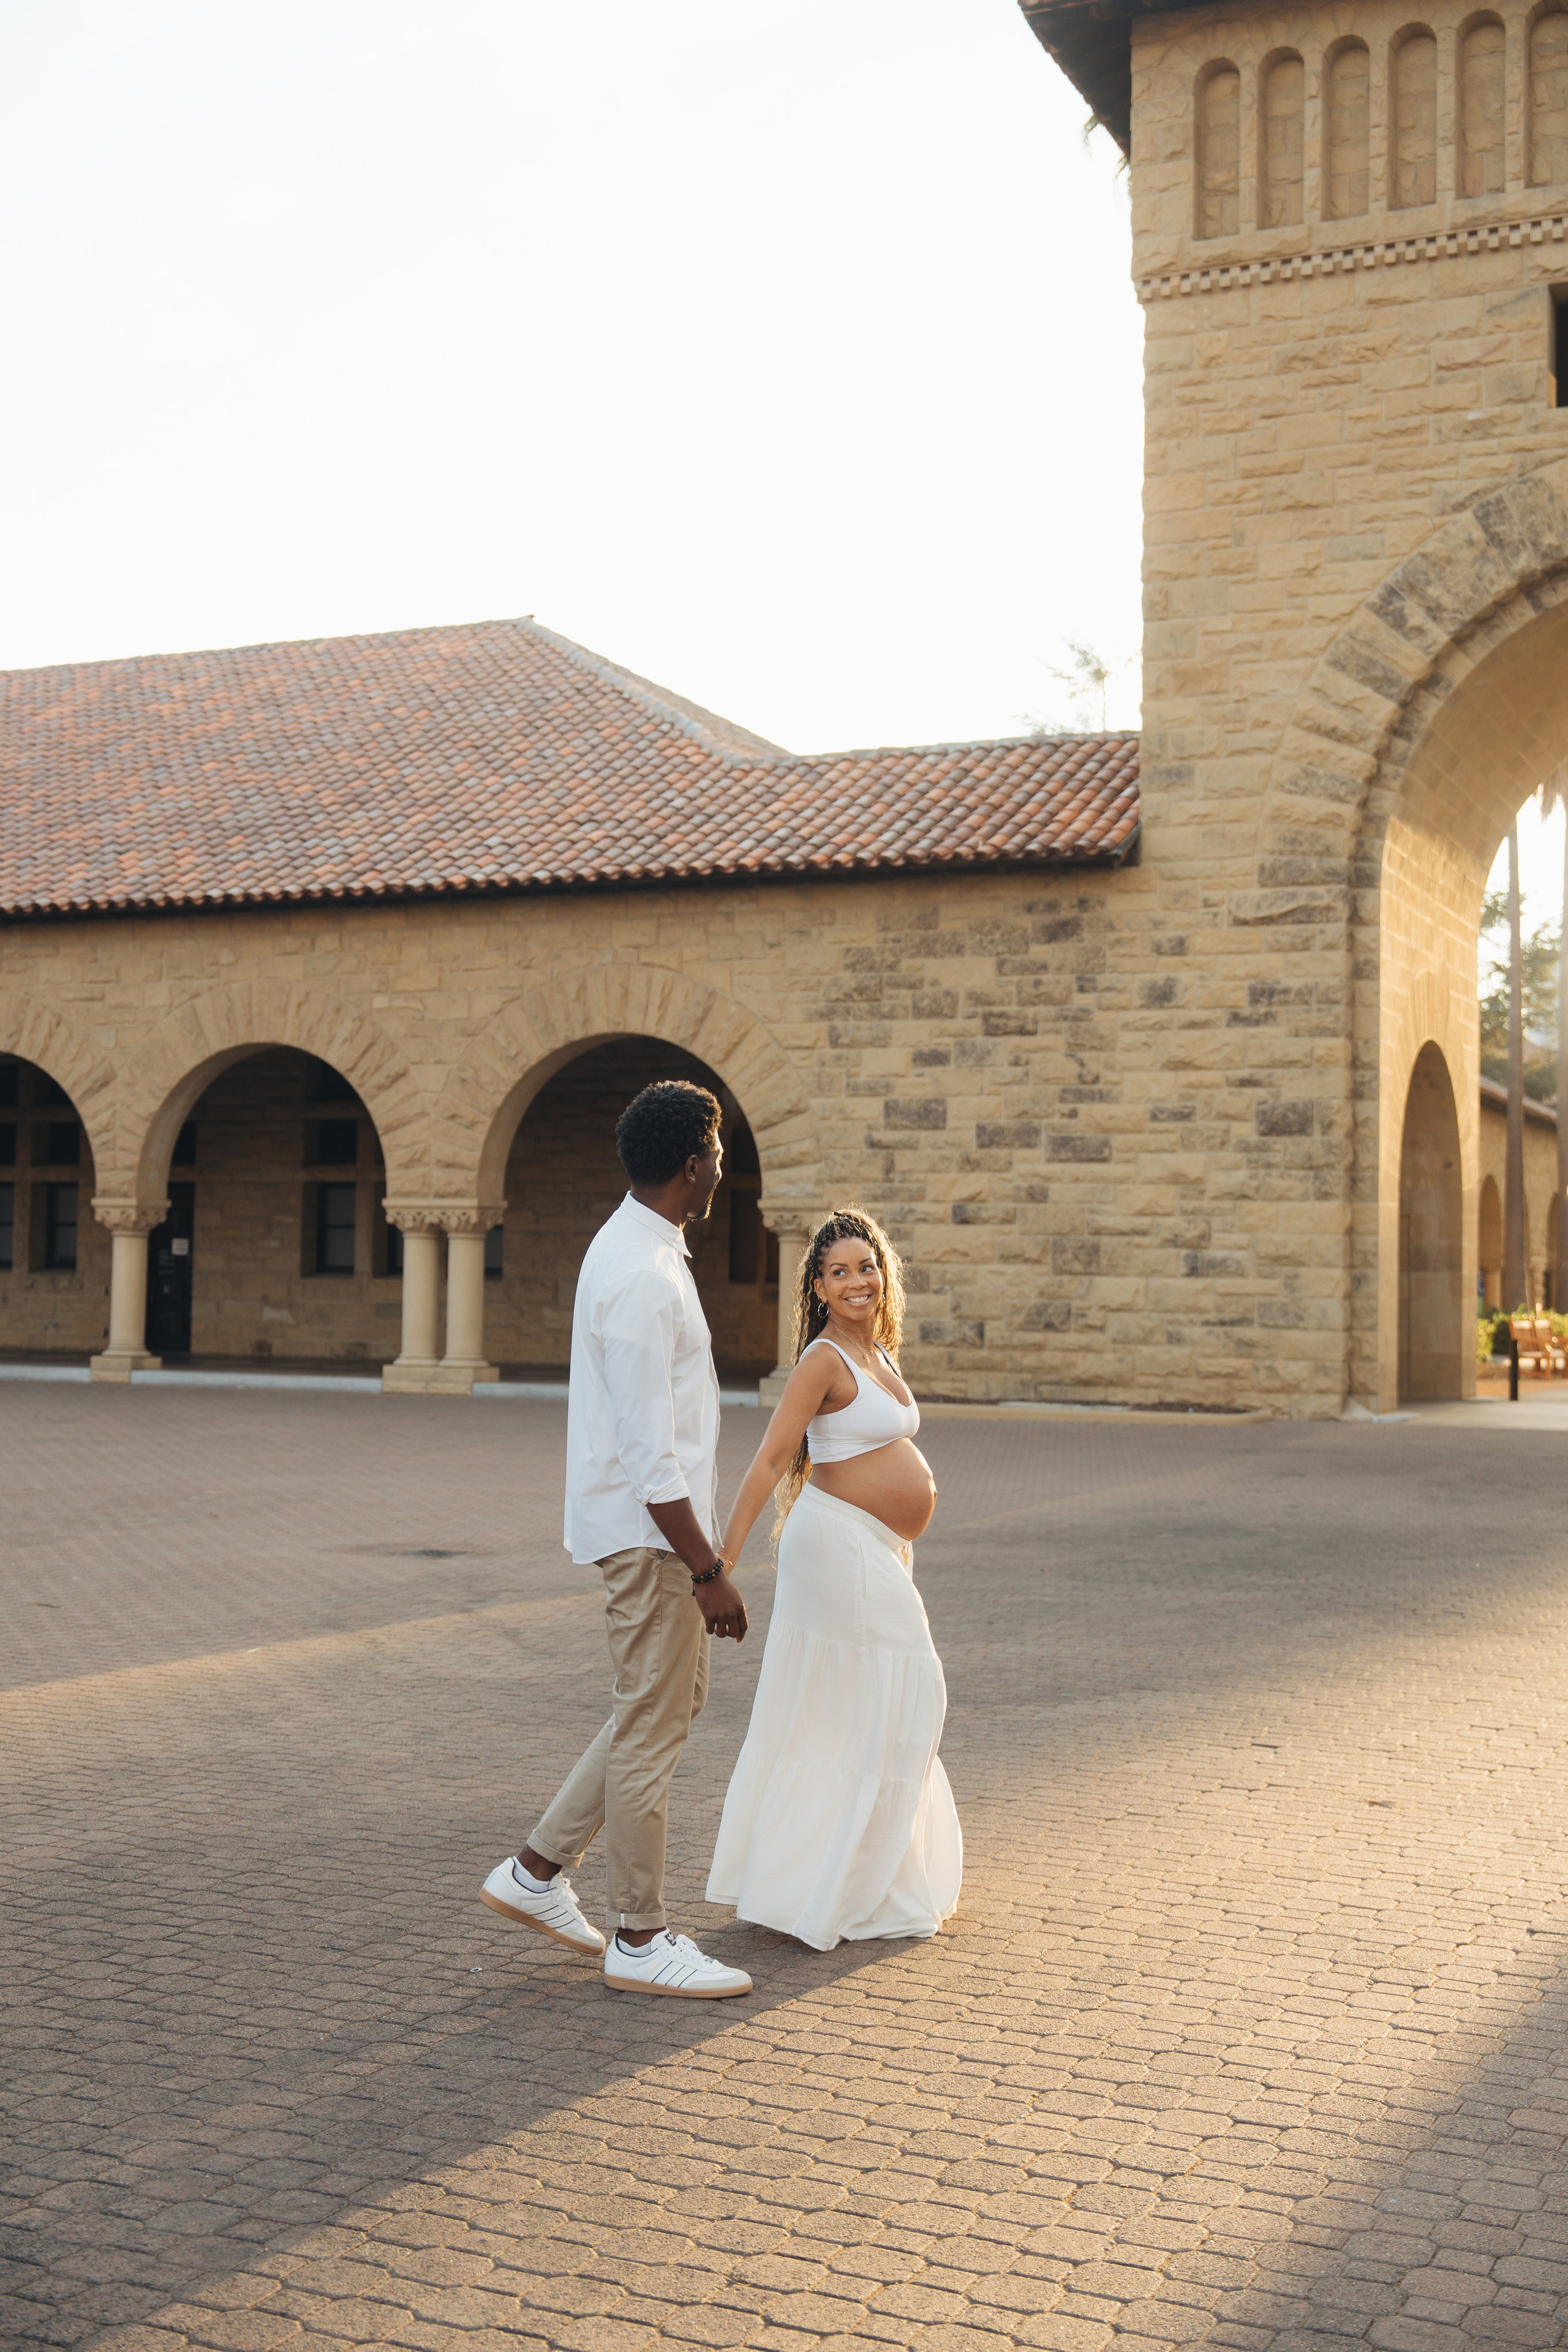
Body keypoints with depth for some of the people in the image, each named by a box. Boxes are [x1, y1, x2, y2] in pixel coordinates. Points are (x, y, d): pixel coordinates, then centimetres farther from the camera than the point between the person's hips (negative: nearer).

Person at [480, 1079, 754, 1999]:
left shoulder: (638, 1249, 12)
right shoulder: (641, 1278, -22)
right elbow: (650, 1457, -24)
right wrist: (709, 1569, -21)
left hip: (656, 1527, 10)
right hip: (651, 1533, -10)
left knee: (672, 1705, 19)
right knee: (653, 1731, 0)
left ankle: (537, 1870, 25)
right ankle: (640, 1940, 12)